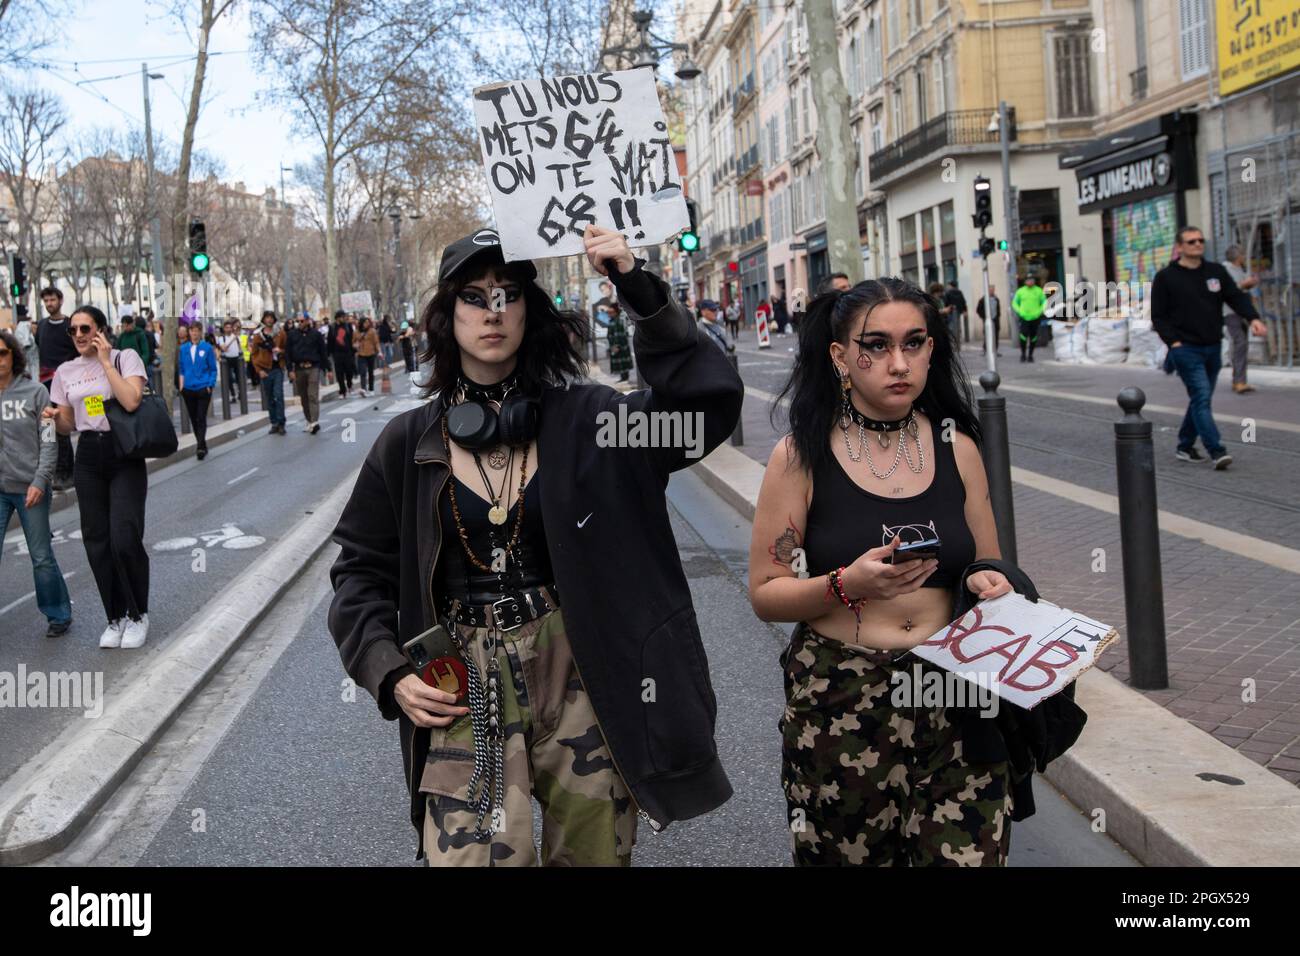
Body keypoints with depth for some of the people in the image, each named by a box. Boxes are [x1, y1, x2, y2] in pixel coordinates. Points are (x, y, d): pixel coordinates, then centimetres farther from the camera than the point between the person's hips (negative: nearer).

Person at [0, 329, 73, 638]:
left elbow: (49, 441, -4)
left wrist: (40, 481, -11)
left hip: (30, 487, -2)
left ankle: (58, 614, 24)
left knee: (41, 557, 8)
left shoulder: (35, 391, -3)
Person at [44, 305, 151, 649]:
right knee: (97, 542, 4)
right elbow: (68, 425, 15)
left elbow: (131, 401, -20)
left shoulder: (125, 358, -3)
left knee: (125, 539, -13)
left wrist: (106, 361, -15)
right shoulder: (65, 371, 10)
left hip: (125, 453, -4)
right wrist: (54, 417, -7)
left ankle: (138, 614, 7)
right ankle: (116, 617, 19)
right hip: (88, 457, 4)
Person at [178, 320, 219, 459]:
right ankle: (201, 444, 21)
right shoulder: (183, 349, 6)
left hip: (203, 388, -4)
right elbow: (181, 369, 13)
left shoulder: (207, 348, -2)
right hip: (188, 389, 4)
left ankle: (201, 447, -10)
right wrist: (181, 385, 4)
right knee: (193, 419, 9)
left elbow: (213, 368, 1)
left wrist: (210, 385, -7)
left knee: (201, 418, -8)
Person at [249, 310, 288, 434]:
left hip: (278, 368, -1)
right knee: (269, 398, 6)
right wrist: (259, 370, -3)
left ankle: (281, 423, -8)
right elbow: (254, 354, 6)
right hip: (265, 370, 1)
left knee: (278, 395, -11)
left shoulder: (280, 333, 5)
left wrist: (280, 351, -12)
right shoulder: (257, 335, 4)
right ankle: (274, 423, 13)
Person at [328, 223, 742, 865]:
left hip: (578, 679, 0)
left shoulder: (579, 419, -1)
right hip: (464, 689, 0)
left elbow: (706, 403, -13)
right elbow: (361, 571, 9)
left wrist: (641, 293, -21)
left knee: (594, 853, 12)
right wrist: (389, 674, -5)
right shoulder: (409, 444, 3)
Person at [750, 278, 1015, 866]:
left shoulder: (957, 448, 6)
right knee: (850, 855, 5)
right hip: (840, 705, -2)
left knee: (967, 852, -5)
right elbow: (765, 595, -3)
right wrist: (846, 585, -20)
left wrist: (987, 585, -5)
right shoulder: (802, 457, -3)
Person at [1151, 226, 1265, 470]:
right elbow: (1158, 316, -1)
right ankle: (1216, 452, -19)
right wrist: (1173, 342, -13)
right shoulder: (1166, 277, -2)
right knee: (1201, 397, -14)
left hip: (1213, 348, 5)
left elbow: (1236, 297, 2)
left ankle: (1184, 447, 26)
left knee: (1200, 399, 12)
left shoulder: (1216, 271, 10)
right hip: (1186, 349, -5)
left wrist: (1253, 318, -16)